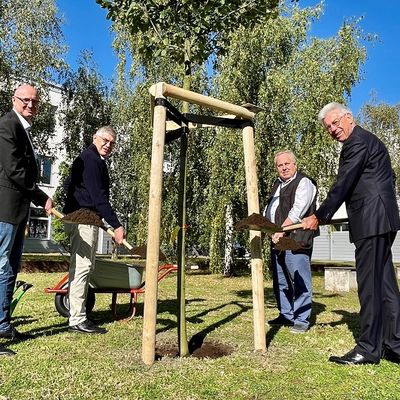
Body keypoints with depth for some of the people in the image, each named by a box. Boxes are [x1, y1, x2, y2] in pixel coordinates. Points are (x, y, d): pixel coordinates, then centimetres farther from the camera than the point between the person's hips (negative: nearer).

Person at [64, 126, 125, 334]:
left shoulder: (95, 160, 21)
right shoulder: (90, 159, -12)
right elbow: (98, 196, -22)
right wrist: (116, 225, -26)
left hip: (88, 220, 11)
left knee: (85, 266, 13)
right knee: (81, 266, -9)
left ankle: (78, 316, 20)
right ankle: (77, 321, -5)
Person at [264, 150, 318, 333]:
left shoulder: (304, 183, -5)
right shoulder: (277, 184, 20)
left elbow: (297, 212, -16)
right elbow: (268, 209, 25)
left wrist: (282, 231, -19)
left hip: (295, 241, -8)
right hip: (277, 241, 9)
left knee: (300, 282, -3)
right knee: (280, 282, 15)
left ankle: (302, 320, 7)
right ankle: (286, 315, 28)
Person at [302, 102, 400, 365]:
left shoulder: (358, 142, -10)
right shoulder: (366, 140, 22)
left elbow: (342, 186, -15)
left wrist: (319, 217, -9)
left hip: (372, 222, -11)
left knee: (369, 284, -6)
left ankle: (369, 348, 3)